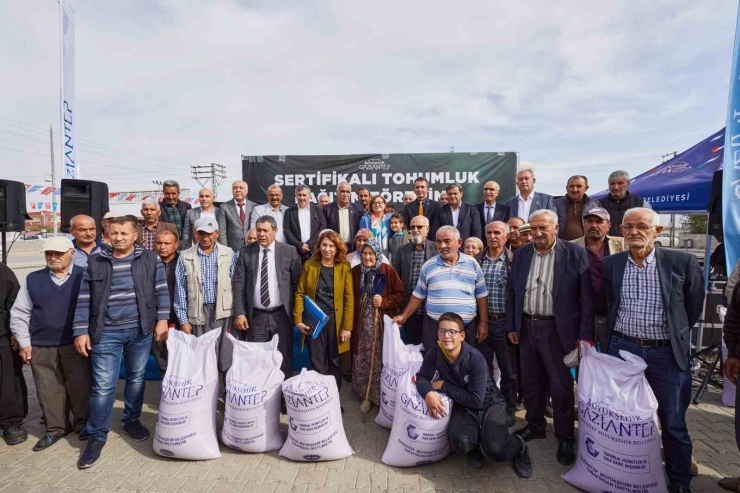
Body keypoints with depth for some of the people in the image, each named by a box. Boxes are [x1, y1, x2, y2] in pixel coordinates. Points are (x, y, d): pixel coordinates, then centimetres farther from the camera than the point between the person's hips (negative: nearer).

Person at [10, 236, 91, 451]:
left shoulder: (84, 276, -4)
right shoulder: (33, 279, 6)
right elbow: (19, 313, 11)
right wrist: (24, 342, 5)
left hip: (75, 344, -3)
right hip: (41, 348, 3)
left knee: (80, 387, 6)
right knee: (49, 391, 11)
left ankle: (84, 423, 25)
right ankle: (56, 428, 28)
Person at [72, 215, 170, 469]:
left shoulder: (150, 259, 1)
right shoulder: (95, 262, 3)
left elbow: (162, 291, 1)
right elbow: (84, 299, 4)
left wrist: (162, 320, -6)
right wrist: (81, 331, 0)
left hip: (141, 329, 0)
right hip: (106, 333, 0)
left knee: (136, 378, 14)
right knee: (103, 385, 2)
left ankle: (131, 420, 35)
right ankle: (97, 436, 18)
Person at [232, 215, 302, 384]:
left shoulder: (289, 251, -2)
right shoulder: (245, 252, 2)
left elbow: (298, 282, 1)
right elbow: (239, 284, 0)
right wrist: (239, 313, -6)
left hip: (281, 315, -1)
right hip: (256, 316, 1)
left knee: (284, 358, 10)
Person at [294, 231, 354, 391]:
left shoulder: (344, 267, -3)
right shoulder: (309, 265, 1)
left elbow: (349, 298, -5)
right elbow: (300, 293, 2)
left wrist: (347, 326, -8)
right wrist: (298, 319, -7)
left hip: (335, 321, 0)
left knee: (335, 361, 13)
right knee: (317, 363, 6)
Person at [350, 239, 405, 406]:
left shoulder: (388, 270, -5)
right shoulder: (355, 271, 2)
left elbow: (400, 294, -2)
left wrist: (384, 302, -16)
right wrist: (349, 323, 1)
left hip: (382, 323, -2)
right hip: (361, 323, 3)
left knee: (381, 359, 3)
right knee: (362, 358, 10)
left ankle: (381, 394, 21)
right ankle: (364, 392, 28)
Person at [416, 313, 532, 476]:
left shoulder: (475, 359, -26)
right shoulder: (434, 353, -14)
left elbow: (476, 400, -27)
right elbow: (422, 377, -7)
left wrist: (443, 386, -23)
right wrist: (428, 394, -30)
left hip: (489, 404, -3)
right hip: (463, 406, 3)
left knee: (495, 450, -27)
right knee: (461, 443, -28)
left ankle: (518, 446, 11)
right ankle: (474, 448, 12)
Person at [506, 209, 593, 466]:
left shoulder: (575, 253, -8)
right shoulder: (520, 254, 4)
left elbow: (587, 297, -9)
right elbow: (512, 292, 9)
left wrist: (585, 334, -11)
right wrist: (511, 326, 8)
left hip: (558, 330, -4)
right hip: (526, 327, 4)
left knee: (561, 386, 7)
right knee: (531, 382, 16)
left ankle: (565, 438, 26)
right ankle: (534, 425, 36)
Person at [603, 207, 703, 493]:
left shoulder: (683, 262, -7)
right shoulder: (610, 265, -2)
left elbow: (694, 307, 7)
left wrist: (674, 336, 13)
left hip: (668, 354, -1)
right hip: (622, 349, 2)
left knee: (674, 424, 11)